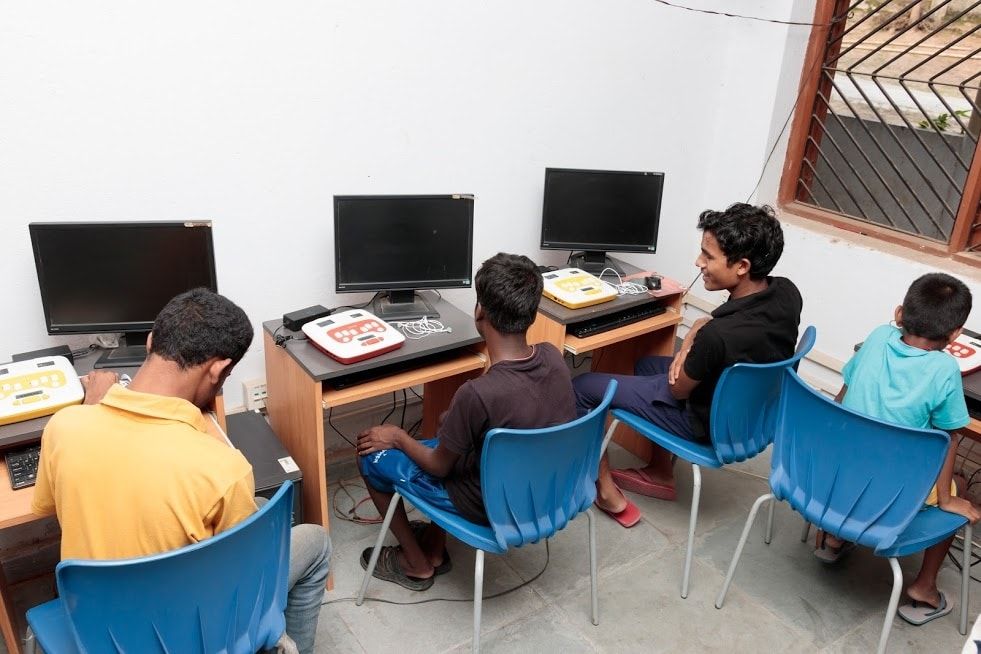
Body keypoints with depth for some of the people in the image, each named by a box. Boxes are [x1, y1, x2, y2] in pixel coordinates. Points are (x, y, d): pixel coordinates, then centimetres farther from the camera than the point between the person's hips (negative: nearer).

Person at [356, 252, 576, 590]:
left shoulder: (477, 394, -35)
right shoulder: (553, 357, -15)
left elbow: (440, 467, -17)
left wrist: (398, 436, 1)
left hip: (492, 507, -6)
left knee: (373, 456, 8)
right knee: (452, 424, 29)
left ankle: (417, 564, 25)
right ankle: (435, 549, 35)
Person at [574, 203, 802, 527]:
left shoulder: (719, 335, -38)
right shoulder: (787, 292, -14)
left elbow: (678, 390, -19)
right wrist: (689, 345, -11)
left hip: (708, 421, -8)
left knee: (583, 387, 1)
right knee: (647, 364, 31)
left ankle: (606, 491, 15)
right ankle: (660, 474, 35)